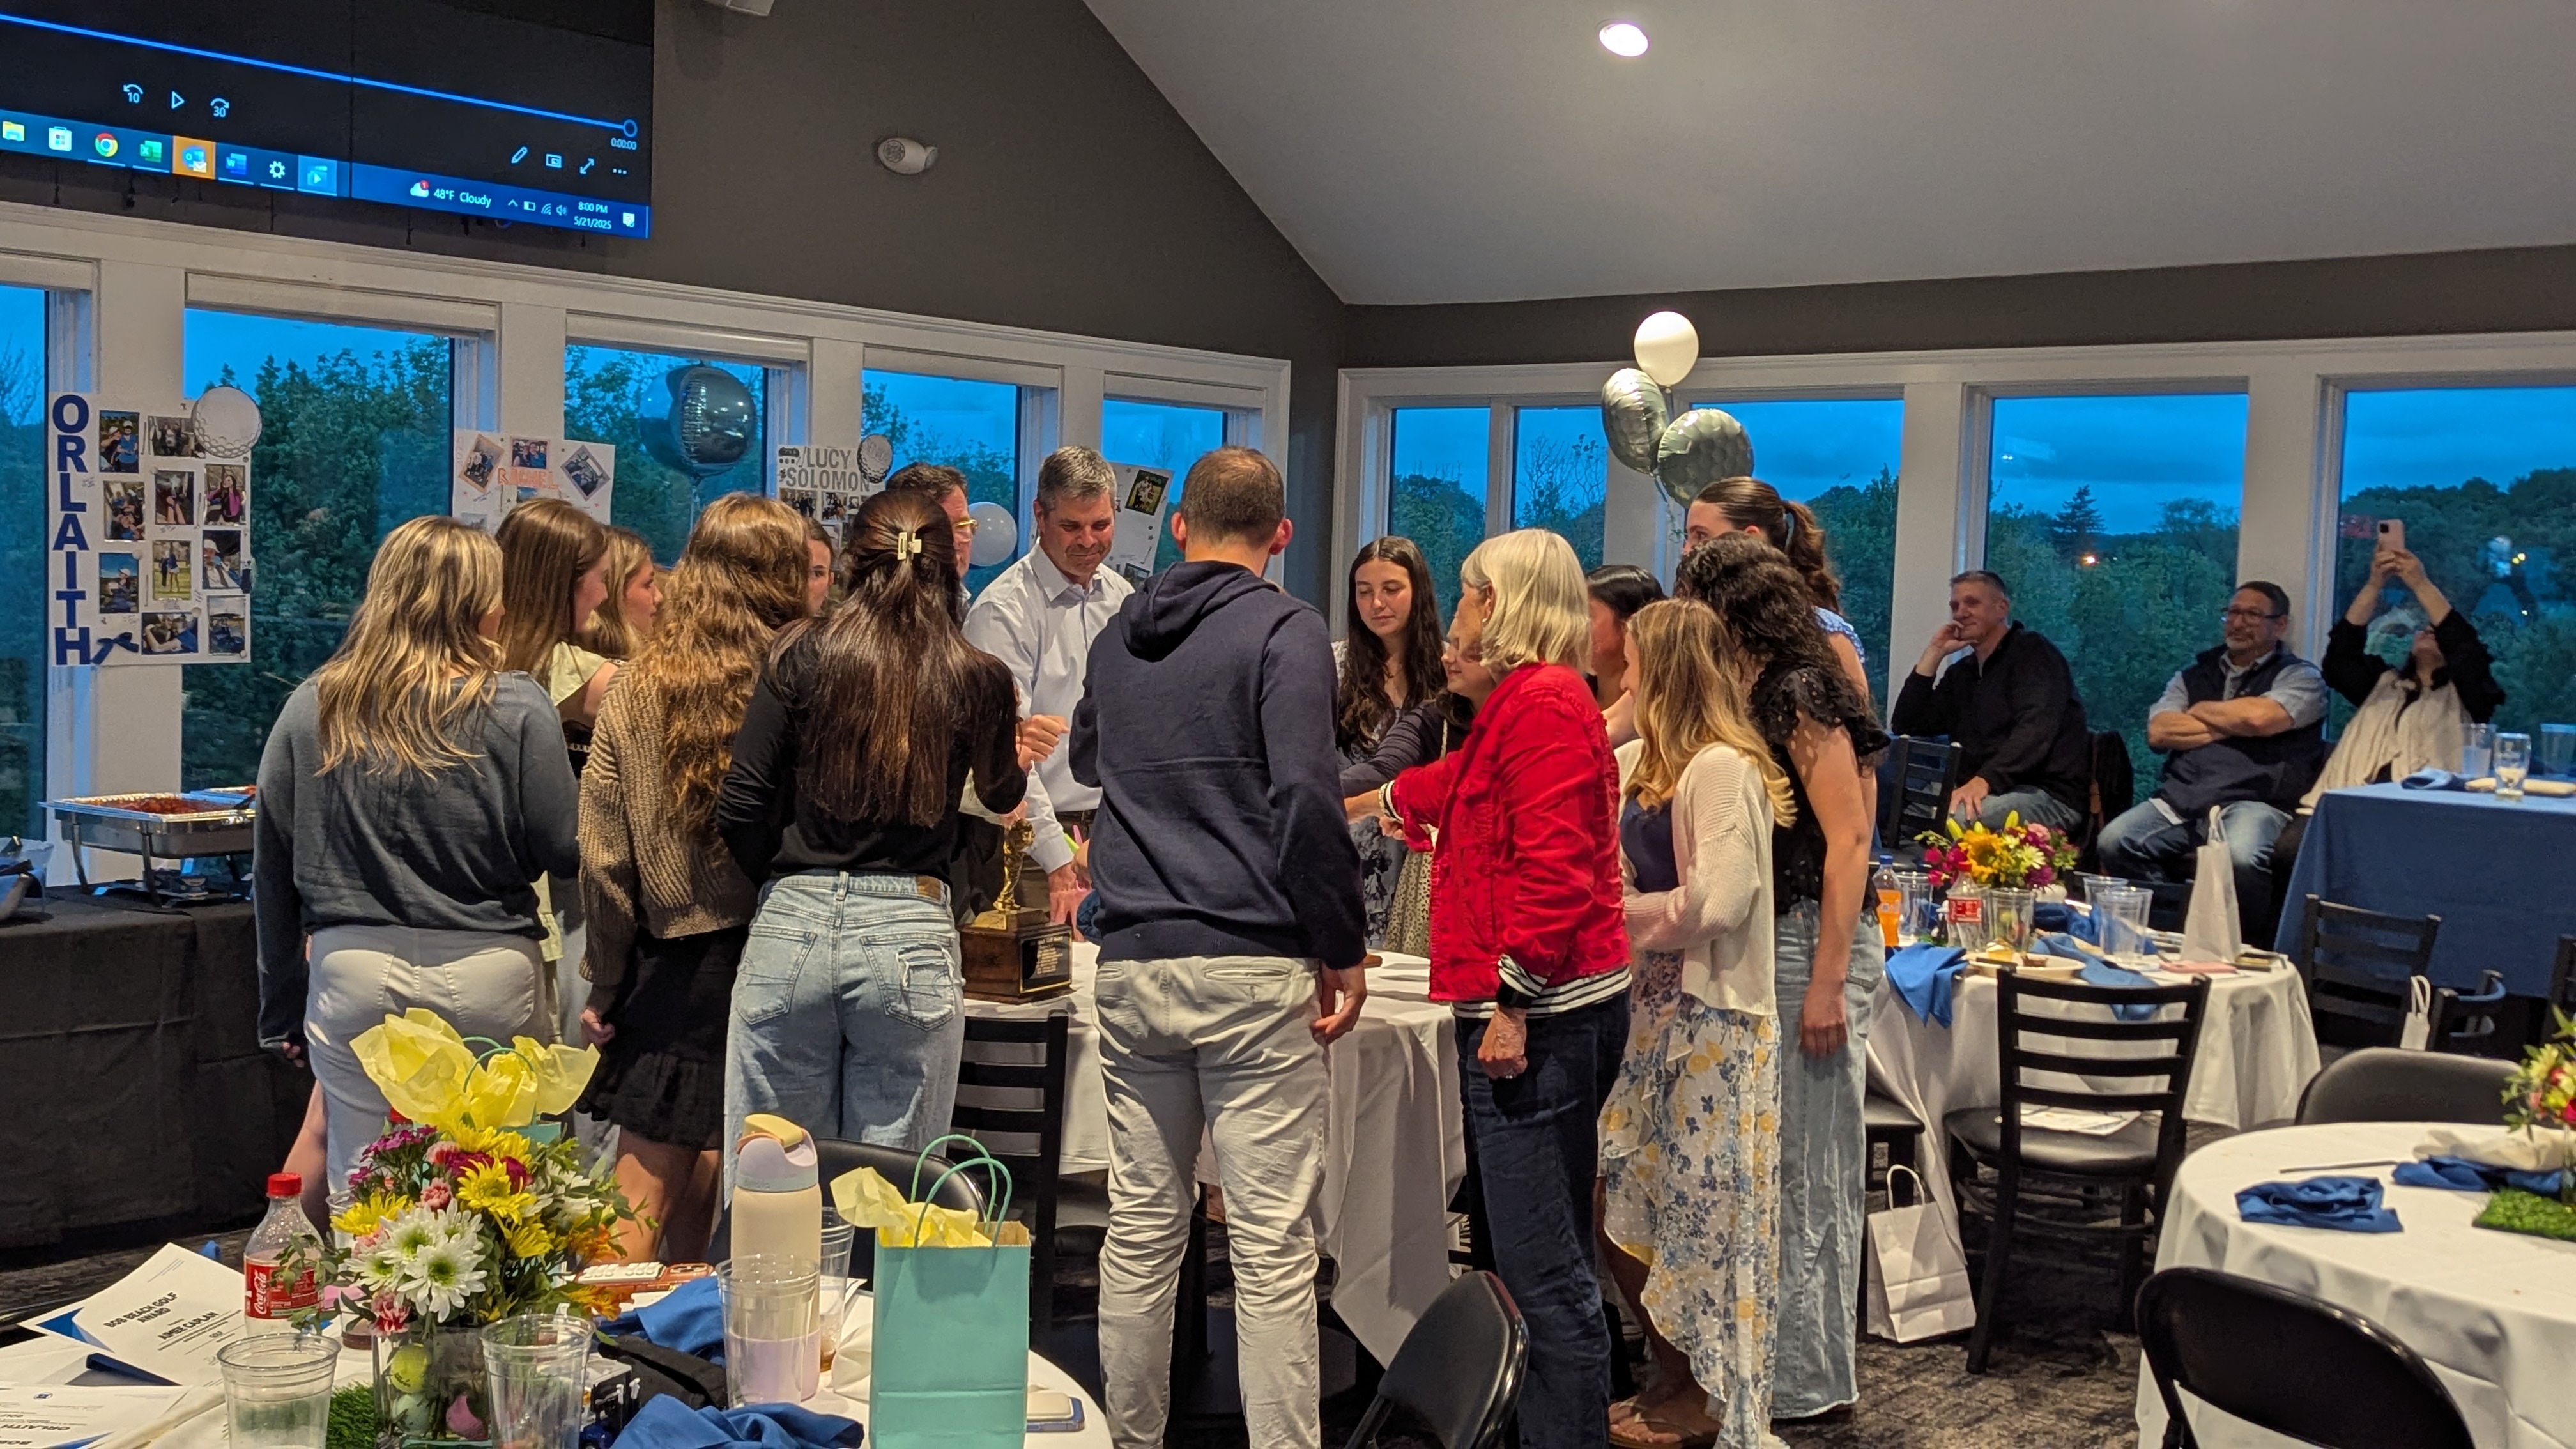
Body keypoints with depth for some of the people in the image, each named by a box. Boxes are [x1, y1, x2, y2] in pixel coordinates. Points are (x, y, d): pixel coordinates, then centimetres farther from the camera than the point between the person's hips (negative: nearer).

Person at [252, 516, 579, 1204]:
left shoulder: (311, 709, 3)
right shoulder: (517, 708, -7)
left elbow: (274, 870, 9)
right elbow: (565, 852, -4)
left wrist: (282, 1011, 18)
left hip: (353, 978, 2)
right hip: (489, 979, -2)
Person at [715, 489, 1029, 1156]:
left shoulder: (802, 655, -1)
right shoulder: (977, 679, 1)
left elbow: (740, 809, -3)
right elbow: (1003, 796, 20)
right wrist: (1015, 761, 44)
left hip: (790, 928, 0)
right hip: (911, 937, 0)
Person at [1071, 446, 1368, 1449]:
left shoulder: (1117, 638, 14)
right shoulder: (1285, 631, -5)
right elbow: (1305, 798, -15)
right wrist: (1342, 948, -7)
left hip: (1131, 964, 6)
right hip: (1251, 966, -5)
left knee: (1140, 1228, 12)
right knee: (1273, 1248, -3)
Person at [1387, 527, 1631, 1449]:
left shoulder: (1541, 702, -11)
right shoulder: (1536, 698, 20)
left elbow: (1552, 865, -21)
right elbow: (1452, 789, 40)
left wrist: (1512, 1001, -20)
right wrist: (1384, 801, 55)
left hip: (1535, 1011, -11)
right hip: (1556, 1004, 11)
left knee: (1542, 1268, -9)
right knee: (1553, 1260, 14)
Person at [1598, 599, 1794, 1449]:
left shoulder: (1721, 770, -16)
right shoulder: (1645, 764, 10)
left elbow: (1716, 902, -24)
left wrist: (1615, 914, -12)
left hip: (1711, 1025, -9)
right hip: (1654, 1013, 9)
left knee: (1698, 1210, 1)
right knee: (1617, 1199, 12)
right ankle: (1674, 1374, 25)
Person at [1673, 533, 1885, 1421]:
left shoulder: (1802, 694, -12)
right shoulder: (1757, 697, 14)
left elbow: (1849, 839, -18)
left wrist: (1827, 984, -21)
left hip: (1813, 946, -9)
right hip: (1765, 947, 9)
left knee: (1807, 1165, -1)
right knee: (1764, 1162, 13)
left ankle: (1809, 1380, 10)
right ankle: (1765, 1355, 23)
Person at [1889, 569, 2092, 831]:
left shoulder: (2033, 652, -2)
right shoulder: (1962, 673, 20)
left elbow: (2036, 730, -19)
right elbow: (1906, 728, 11)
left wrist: (1984, 780, -33)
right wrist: (1934, 654, 7)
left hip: (2048, 797, -6)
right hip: (1986, 795, 6)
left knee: (1953, 818, -34)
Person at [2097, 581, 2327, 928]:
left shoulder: (2300, 676, 11)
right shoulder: (2194, 675, 23)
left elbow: (2260, 717, -11)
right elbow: (2157, 732, 7)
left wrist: (2201, 710, 7)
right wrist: (2231, 725, 0)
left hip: (2252, 803, -4)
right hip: (2179, 800, 4)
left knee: (2241, 858, -38)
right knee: (2114, 842, -25)